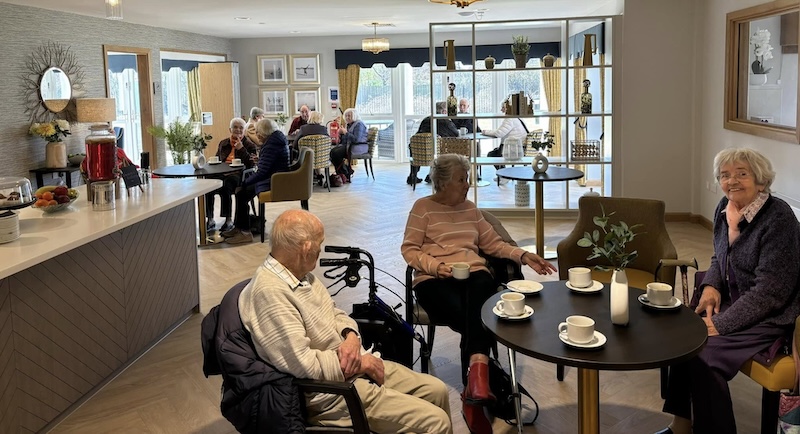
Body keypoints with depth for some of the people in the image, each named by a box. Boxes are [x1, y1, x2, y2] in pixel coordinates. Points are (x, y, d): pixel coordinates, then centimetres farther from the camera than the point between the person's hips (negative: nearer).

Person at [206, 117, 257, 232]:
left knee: (225, 185, -37)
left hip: (238, 175, -4)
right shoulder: (223, 143, 25)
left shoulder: (249, 145, 10)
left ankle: (228, 221, -27)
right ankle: (210, 220, -15)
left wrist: (241, 149, -9)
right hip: (222, 174, 5)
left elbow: (250, 164, -4)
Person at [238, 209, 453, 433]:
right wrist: (359, 362, -17)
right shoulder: (270, 291, -26)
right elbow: (302, 364, -29)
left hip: (354, 365, 10)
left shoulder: (301, 274, 4)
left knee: (437, 389, 15)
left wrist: (351, 337, -8)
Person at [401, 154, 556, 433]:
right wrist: (436, 265, -15)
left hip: (474, 274, 3)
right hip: (434, 280, -3)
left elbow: (493, 244, 22)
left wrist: (523, 256, 7)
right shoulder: (423, 207, 7)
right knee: (474, 317, -34)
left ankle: (475, 387, -47)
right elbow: (409, 250, 2)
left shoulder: (470, 208, 23)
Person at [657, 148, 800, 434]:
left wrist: (720, 324, -24)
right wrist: (710, 285, -3)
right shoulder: (725, 209, 3)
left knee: (704, 352, -24)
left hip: (771, 315, -7)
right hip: (735, 302, 7)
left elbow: (770, 290, -22)